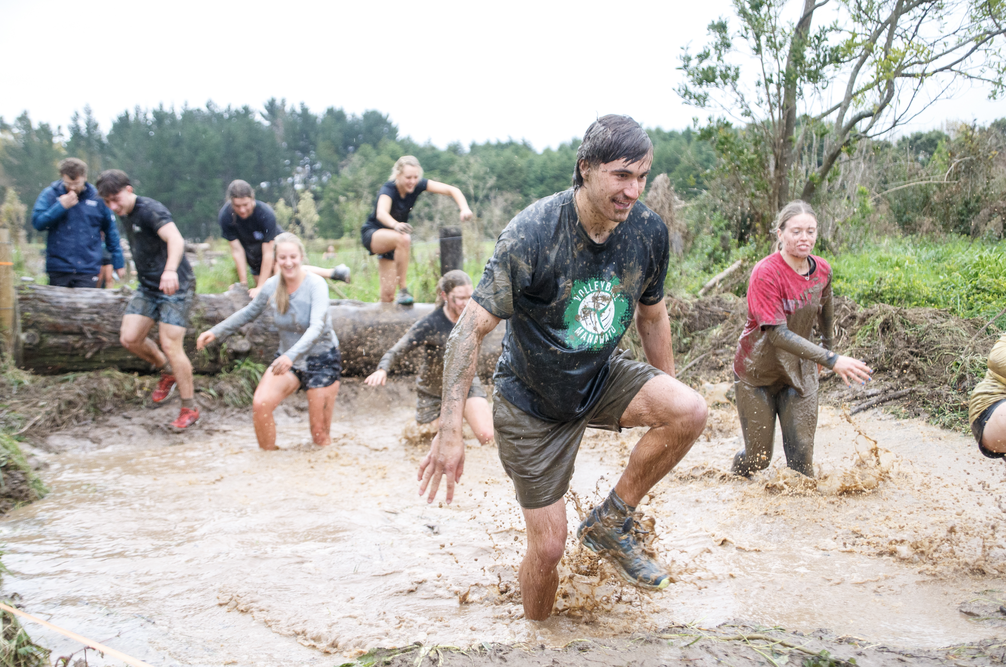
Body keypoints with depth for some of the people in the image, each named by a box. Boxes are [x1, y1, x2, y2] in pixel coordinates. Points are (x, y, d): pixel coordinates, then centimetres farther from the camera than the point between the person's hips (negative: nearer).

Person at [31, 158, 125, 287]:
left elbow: (111, 232, 11)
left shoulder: (97, 197, 4)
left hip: (88, 271, -1)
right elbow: (37, 223, -6)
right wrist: (61, 206, -13)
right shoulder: (50, 194, 4)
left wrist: (118, 263, 11)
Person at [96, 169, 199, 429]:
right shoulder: (125, 215, 9)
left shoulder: (151, 210, -19)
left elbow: (176, 239, -37)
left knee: (170, 346, -12)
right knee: (129, 338, -1)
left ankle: (190, 409, -1)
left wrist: (170, 270, -54)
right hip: (147, 286, 8)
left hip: (175, 286, -8)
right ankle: (167, 372, 24)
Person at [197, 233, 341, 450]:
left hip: (322, 360, -4)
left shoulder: (316, 284, -20)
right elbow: (249, 312, 12)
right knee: (260, 404, -21)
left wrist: (292, 355, -48)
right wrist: (216, 332, 7)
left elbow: (317, 327, -34)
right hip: (287, 357, 4)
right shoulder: (272, 286, -7)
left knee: (320, 434, -1)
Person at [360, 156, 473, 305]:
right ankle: (403, 291, -31)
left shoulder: (418, 185, -14)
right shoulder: (388, 190, -28)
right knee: (403, 239, -37)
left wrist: (464, 209, -38)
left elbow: (451, 190, -18)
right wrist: (395, 225, -71)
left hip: (392, 239, 6)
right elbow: (381, 213, -49)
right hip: (373, 234, -5)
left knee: (388, 294, -3)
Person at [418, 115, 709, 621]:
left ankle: (611, 522, -2)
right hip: (532, 403, -4)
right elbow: (471, 328, -25)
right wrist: (450, 432, -30)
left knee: (691, 412, -24)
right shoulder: (532, 233, -26)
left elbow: (652, 316, 7)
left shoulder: (649, 231, -11)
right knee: (548, 546, -1)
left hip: (601, 379, 4)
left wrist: (667, 401, 13)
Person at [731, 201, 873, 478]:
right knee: (758, 459, 4)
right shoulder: (765, 273, -24)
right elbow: (777, 333, -30)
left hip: (798, 371, 4)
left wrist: (826, 345, 31)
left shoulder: (822, 270, -5)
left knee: (802, 456, -4)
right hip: (758, 373, -4)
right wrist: (830, 360, -36)